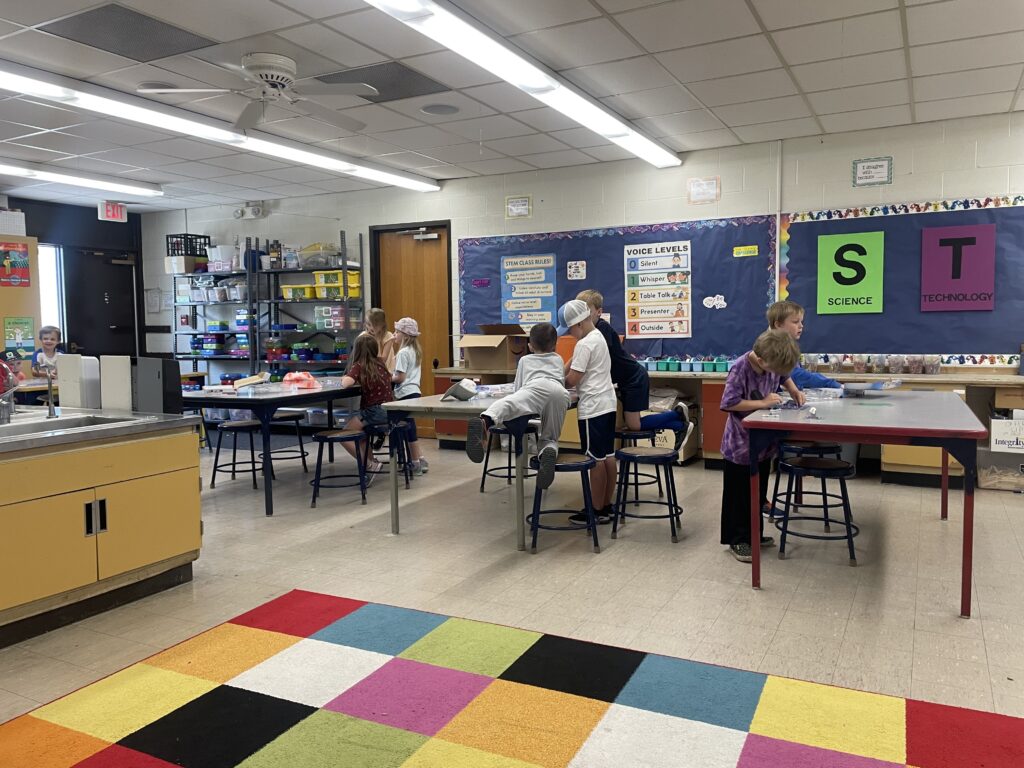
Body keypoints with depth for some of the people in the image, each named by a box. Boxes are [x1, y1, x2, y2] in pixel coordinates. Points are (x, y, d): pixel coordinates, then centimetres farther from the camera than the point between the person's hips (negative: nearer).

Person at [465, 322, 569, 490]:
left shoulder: (525, 359, 38)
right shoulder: (558, 359, 43)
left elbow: (517, 388, 38)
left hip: (535, 388, -2)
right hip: (560, 394, 3)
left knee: (508, 403, -29)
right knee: (548, 438, 12)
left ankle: (485, 422, -64)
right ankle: (549, 451, -27)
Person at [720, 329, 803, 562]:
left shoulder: (771, 363, -4)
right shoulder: (740, 369, -25)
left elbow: (784, 376, 19)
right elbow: (728, 403, -31)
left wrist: (794, 391, 2)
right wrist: (762, 403, -27)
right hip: (740, 446, -7)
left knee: (759, 492, 18)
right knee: (739, 496, 4)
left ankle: (753, 534, 33)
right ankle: (737, 540, 17)